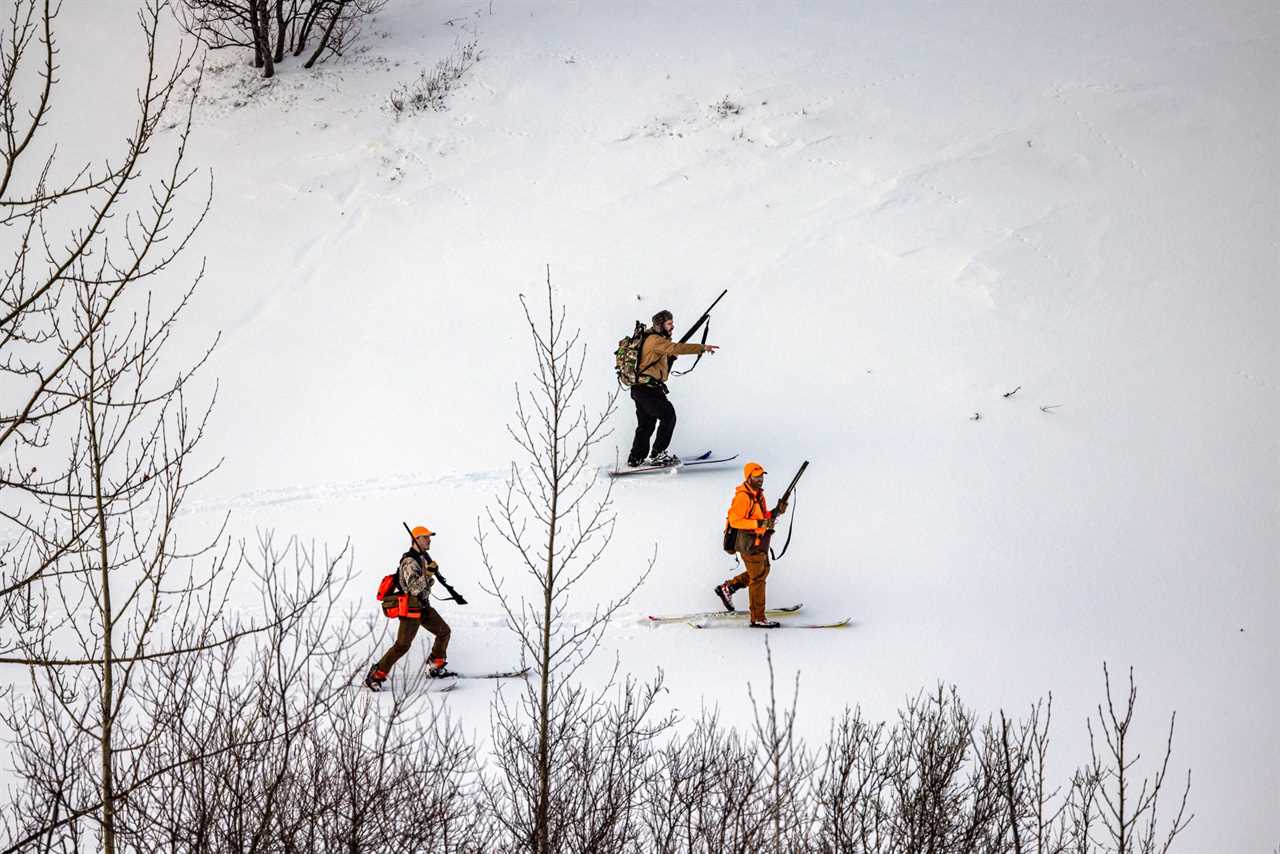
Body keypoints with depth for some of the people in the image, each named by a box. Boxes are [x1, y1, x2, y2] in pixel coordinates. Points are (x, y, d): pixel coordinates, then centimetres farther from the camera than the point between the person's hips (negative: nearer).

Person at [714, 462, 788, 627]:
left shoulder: (758, 493, 9)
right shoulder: (743, 497, -21)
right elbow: (734, 521, -24)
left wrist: (776, 512, -3)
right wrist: (759, 523, -29)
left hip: (759, 541, 9)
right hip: (749, 543, -9)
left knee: (763, 570, 22)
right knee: (757, 578, -3)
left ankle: (727, 588, 31)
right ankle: (758, 618, 5)